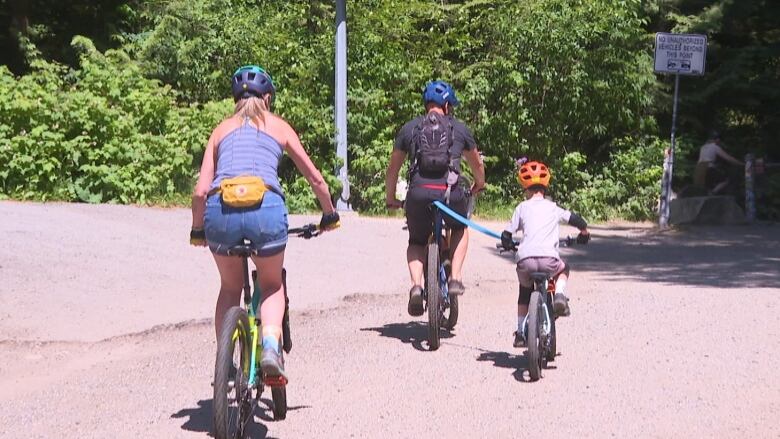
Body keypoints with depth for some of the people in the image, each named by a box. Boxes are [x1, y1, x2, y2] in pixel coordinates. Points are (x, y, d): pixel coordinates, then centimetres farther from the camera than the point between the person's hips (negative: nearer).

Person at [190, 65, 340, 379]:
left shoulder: (222, 128, 23)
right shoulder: (278, 126, 21)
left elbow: (200, 191, 16)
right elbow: (315, 179, 25)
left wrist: (197, 230, 31)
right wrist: (330, 214, 41)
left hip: (220, 211, 1)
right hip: (266, 208, -1)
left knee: (230, 287, 27)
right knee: (272, 285, 24)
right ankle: (270, 343, -2)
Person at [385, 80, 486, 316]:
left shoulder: (409, 128, 15)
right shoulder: (459, 128, 15)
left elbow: (393, 168, 19)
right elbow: (477, 164, 28)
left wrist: (390, 198, 33)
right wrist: (479, 185, 49)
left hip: (418, 193, 0)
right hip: (450, 194, 0)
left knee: (416, 242, 23)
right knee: (460, 228, 32)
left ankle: (416, 285, -2)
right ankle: (455, 278, 16)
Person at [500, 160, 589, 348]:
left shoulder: (522, 207, 14)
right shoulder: (553, 208, 17)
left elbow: (506, 235, 13)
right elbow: (576, 220, 18)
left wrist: (509, 245, 36)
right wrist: (584, 232, 41)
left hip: (525, 260, 0)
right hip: (549, 260, 0)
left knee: (525, 291, 28)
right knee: (563, 269, 35)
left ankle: (520, 332, 24)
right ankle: (559, 294, 7)